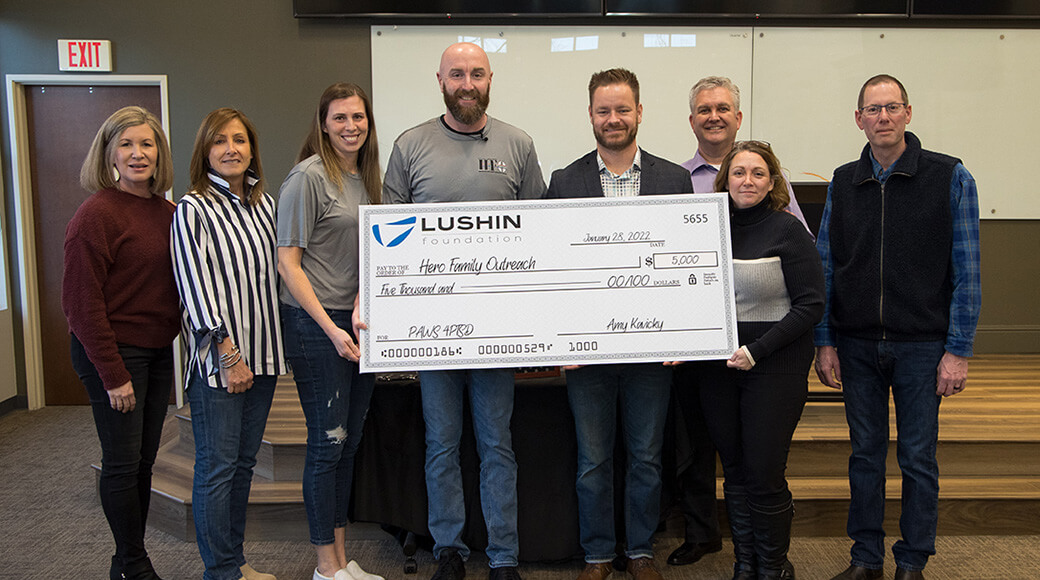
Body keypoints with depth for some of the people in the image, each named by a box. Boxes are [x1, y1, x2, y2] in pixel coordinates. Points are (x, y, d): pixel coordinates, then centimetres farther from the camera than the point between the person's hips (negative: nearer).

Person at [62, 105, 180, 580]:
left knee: (144, 459, 14)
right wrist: (112, 374, -16)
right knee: (122, 462, 3)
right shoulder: (97, 214, -14)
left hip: (157, 351, 7)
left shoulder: (167, 212, 7)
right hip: (114, 353, -7)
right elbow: (82, 301, -15)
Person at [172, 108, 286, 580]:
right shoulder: (193, 209, -6)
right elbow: (196, 287, -11)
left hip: (262, 352, 6)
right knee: (217, 466, 0)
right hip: (218, 358, -6)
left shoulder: (265, 203, 12)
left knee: (244, 461, 14)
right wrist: (227, 352, -16)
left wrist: (272, 346, 11)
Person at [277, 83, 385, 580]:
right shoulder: (308, 176, -9)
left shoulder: (366, 177, 12)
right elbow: (287, 262, -13)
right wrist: (331, 328, -18)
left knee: (349, 441, 13)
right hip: (316, 324, -7)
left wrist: (364, 306, 2)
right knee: (327, 442, 1)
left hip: (361, 322, 7)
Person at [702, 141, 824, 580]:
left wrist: (758, 350, -17)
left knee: (764, 473, -2)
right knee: (734, 471, 12)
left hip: (776, 366, -4)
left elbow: (810, 306, -10)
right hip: (718, 364, 5)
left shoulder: (787, 231, -7)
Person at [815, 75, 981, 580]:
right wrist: (825, 342, 1)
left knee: (918, 459, 7)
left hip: (922, 346, -2)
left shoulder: (950, 177, -3)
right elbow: (825, 267, 7)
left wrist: (958, 350, -9)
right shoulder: (843, 183, 6)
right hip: (857, 344, 3)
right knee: (865, 454, 11)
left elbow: (966, 271, -4)